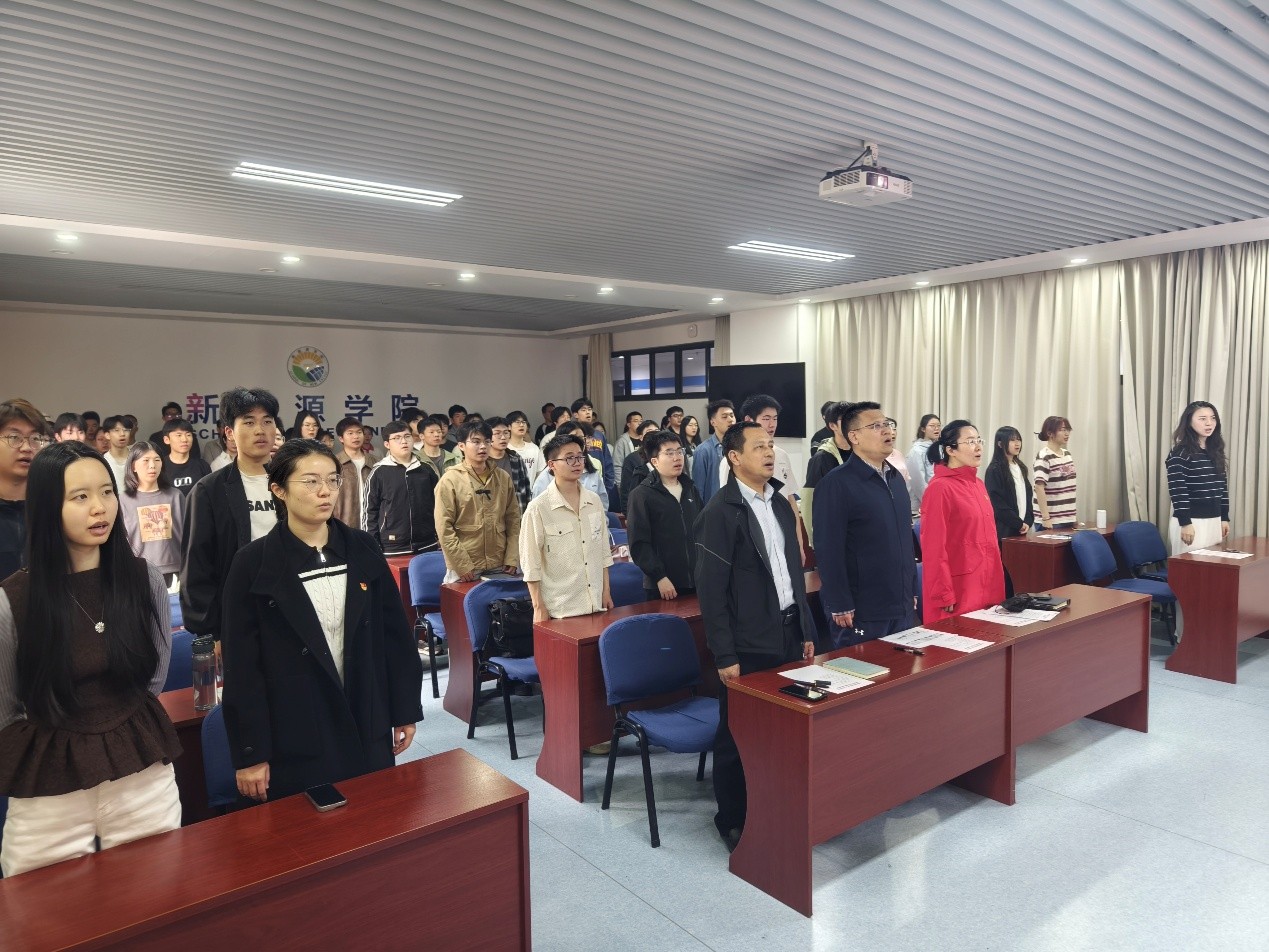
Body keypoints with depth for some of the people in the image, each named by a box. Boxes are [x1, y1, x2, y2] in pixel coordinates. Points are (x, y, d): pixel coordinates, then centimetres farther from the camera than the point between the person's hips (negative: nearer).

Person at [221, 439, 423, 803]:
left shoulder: (362, 549, 1)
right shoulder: (254, 563, -8)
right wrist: (249, 753, -7)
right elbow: (242, 665, -7)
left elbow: (395, 632, 5)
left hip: (367, 727, 3)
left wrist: (405, 711, 5)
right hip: (294, 738, -3)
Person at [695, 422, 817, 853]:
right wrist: (724, 655, -15)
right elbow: (711, 589, -14)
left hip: (788, 634, 6)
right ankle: (732, 821, 25)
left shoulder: (781, 503, 9)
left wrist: (806, 631, 14)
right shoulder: (720, 512, -13)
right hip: (748, 645, -6)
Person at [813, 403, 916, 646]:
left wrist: (912, 591, 16)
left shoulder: (896, 478, 12)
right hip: (860, 612, -7)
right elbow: (829, 551, -17)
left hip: (902, 608, 7)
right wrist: (841, 607, -18)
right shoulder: (836, 483, -14)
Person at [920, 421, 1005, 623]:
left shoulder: (978, 484, 11)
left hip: (986, 586, 8)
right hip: (958, 590, -8)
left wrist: (995, 582, 16)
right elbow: (934, 548, -16)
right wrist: (945, 596, -17)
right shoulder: (940, 488, -15)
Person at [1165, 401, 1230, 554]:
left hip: (1214, 521, 7)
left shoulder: (1216, 452, 12)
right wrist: (1185, 523, -19)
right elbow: (1178, 491, -16)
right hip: (1191, 522, -7)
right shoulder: (1180, 454, -11)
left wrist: (1224, 518, 14)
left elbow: (1222, 487, 17)